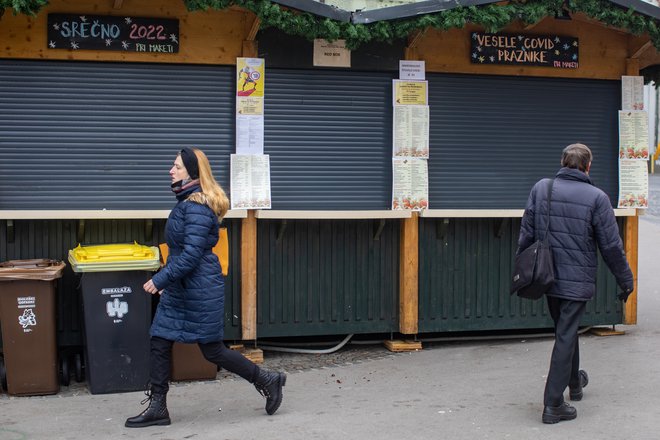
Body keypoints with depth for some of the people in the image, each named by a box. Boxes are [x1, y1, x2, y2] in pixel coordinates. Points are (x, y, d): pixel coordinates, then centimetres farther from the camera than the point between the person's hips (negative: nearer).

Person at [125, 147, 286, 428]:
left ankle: (267, 381, 16)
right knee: (159, 342, 7)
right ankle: (157, 408, 15)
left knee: (213, 350, 1)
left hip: (200, 289, -10)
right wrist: (167, 280, 23)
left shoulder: (197, 207, -19)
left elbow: (192, 254, -25)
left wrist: (160, 280, -22)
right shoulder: (187, 203, 12)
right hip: (179, 289, 10)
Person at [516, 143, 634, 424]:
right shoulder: (596, 197, -11)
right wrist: (626, 281, 4)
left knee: (566, 330, 24)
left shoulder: (540, 188, 0)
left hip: (547, 277, 5)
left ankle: (574, 382, 43)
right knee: (566, 337, 0)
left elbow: (526, 234, 3)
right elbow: (612, 246, -7)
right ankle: (553, 404, 2)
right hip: (577, 281, -5)